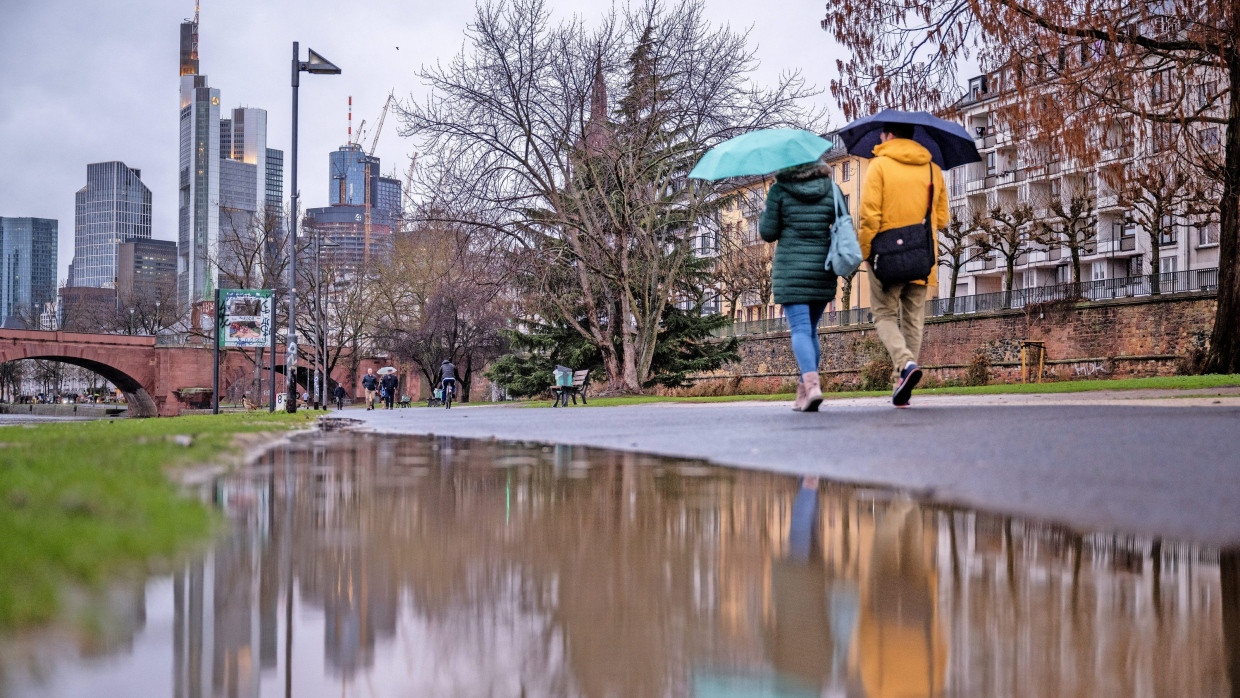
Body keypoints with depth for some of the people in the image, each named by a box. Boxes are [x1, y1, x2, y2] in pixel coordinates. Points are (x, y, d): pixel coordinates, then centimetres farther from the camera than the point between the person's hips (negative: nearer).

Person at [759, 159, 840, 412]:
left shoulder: (779, 190, -3)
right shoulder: (831, 188, 5)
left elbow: (768, 233, -2)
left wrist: (767, 213, 16)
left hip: (790, 268, -3)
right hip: (823, 268, 3)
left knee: (800, 329, -7)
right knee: (811, 329, 15)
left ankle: (811, 384, -27)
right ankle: (804, 392, 14)